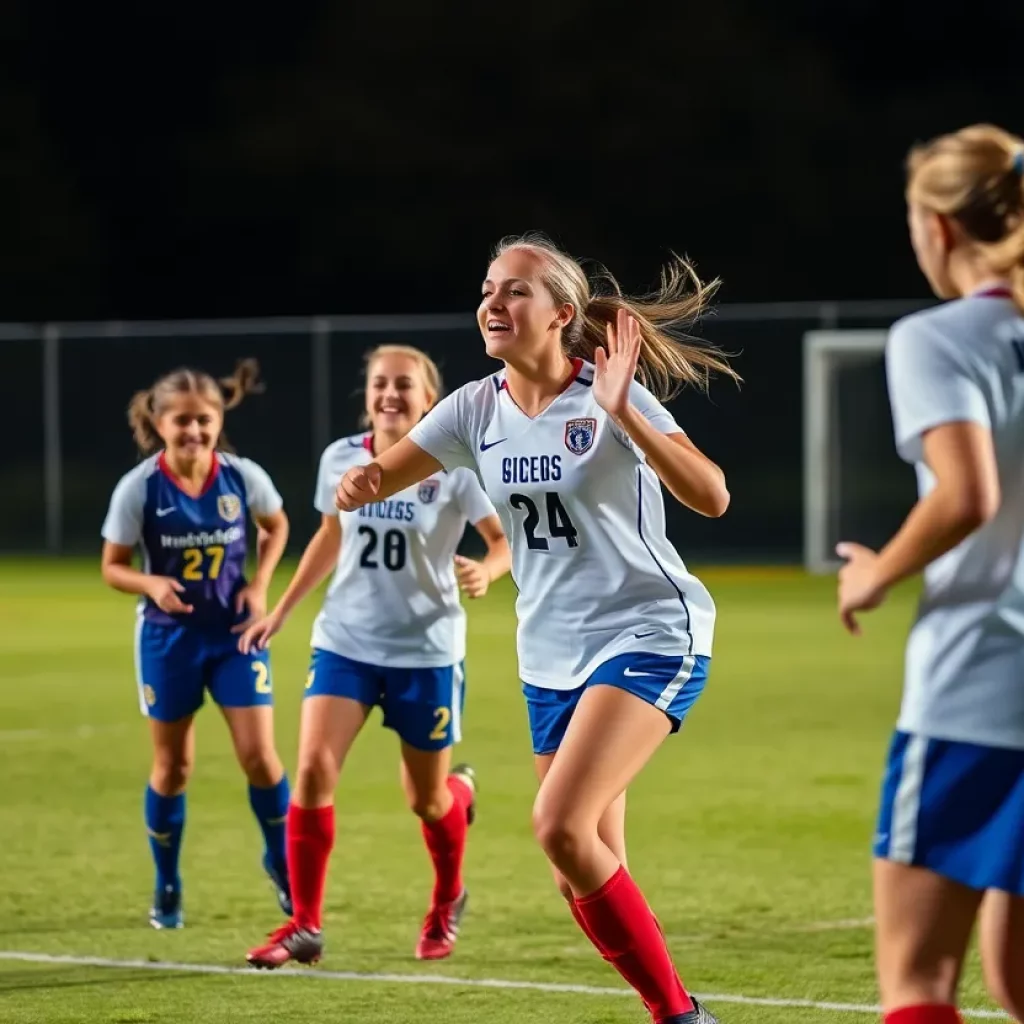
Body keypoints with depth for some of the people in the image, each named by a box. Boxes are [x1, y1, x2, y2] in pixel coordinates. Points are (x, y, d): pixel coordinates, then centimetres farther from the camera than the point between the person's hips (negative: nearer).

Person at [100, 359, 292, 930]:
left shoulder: (243, 477, -10)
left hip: (234, 631, 1)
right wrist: (152, 584, -26)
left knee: (259, 754, -6)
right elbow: (113, 567, -6)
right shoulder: (139, 488, -15)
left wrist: (260, 585, -4)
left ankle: (281, 862, 19)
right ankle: (167, 889, 24)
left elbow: (276, 527, 10)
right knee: (173, 765, 8)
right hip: (169, 637, -1)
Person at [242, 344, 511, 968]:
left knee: (426, 798, 7)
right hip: (345, 642, 2)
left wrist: (486, 571, -29)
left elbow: (507, 539, -6)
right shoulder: (340, 459, 0)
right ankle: (305, 926, -8)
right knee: (314, 769, -17)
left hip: (426, 651, -2)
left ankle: (447, 904, 40)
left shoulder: (453, 467, -11)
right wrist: (280, 612, 18)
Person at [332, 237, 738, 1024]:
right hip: (552, 657, 7)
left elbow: (711, 497, -24)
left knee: (560, 827, -23)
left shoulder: (611, 398, -14)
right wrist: (359, 484, -17)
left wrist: (624, 414, -35)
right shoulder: (478, 409, 2)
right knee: (583, 877, 6)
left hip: (649, 635, -7)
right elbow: (379, 478, 7)